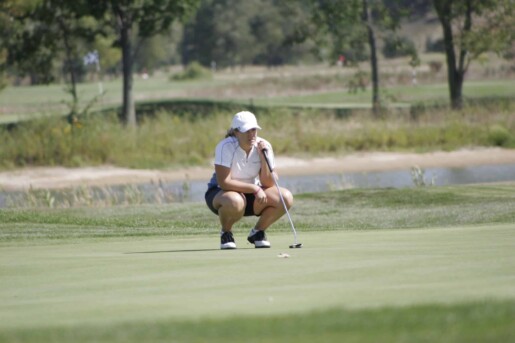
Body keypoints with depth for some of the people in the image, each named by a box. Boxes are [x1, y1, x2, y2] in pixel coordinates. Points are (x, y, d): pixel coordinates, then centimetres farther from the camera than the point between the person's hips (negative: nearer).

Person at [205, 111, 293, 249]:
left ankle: (257, 231, 4)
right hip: (220, 193, -5)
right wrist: (255, 188, -28)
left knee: (286, 198, -19)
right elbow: (224, 182, -28)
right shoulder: (226, 147, -22)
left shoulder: (264, 146, -10)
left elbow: (269, 184, -12)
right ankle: (226, 233, -8)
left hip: (251, 195, 5)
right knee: (234, 201, -42)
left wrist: (263, 158, -26)